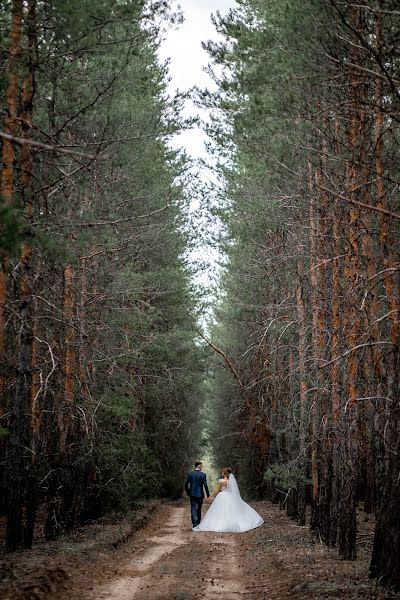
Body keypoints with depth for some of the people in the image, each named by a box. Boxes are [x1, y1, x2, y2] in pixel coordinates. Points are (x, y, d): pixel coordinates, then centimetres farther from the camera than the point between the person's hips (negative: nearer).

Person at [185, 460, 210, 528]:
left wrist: (188, 493, 12)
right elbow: (205, 485, -11)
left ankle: (194, 524, -13)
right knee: (199, 510, 15)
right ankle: (198, 523, 22)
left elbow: (186, 484, -1)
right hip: (200, 494, -1)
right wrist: (208, 494, -2)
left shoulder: (190, 474, -2)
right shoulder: (203, 475, -8)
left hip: (192, 494, 1)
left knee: (193, 509, 0)